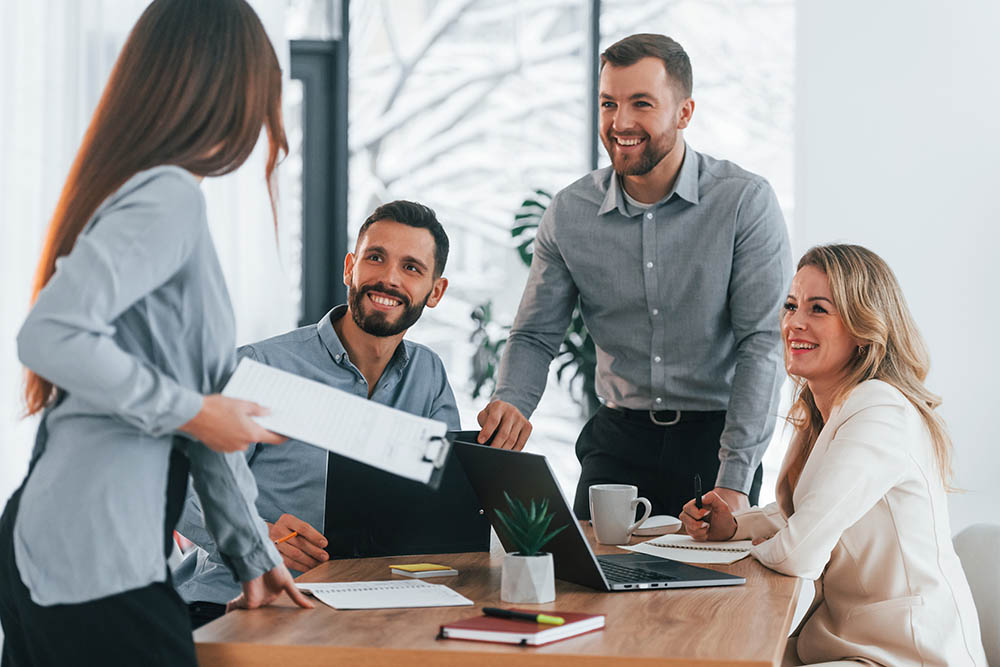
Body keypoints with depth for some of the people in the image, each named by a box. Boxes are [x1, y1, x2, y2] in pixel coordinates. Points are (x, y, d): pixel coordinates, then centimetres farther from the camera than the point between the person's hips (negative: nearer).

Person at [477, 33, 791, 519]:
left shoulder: (746, 202, -9)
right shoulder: (568, 214, 1)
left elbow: (763, 343, -13)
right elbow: (535, 335, 8)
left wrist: (734, 481, -21)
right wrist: (511, 403, -16)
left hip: (715, 437, -2)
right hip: (619, 437, 3)